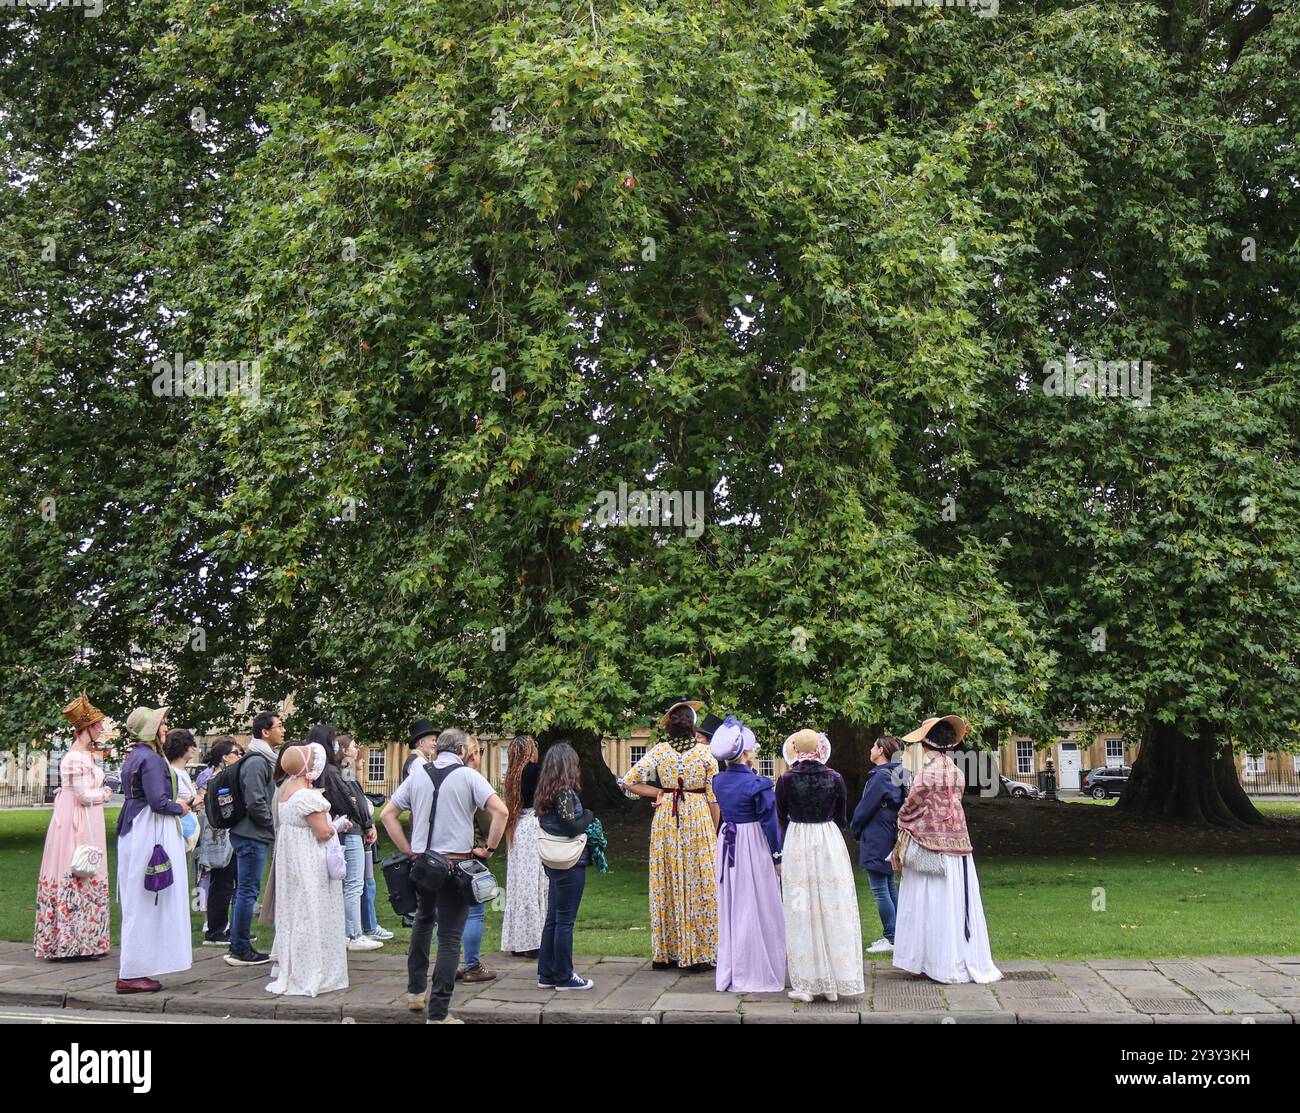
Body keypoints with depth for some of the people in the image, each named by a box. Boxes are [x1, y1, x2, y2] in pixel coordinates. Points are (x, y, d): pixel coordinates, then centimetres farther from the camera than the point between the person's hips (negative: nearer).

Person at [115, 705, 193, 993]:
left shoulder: (134, 757, 14)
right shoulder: (151, 759, -17)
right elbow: (159, 801, -23)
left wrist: (176, 804, 13)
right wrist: (180, 808, -4)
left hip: (134, 834, 10)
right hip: (151, 836, -10)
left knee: (138, 904, 14)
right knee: (145, 905, -5)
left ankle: (132, 971, 19)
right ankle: (130, 975, -1)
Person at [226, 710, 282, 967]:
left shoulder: (263, 760, 17)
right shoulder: (256, 762, -16)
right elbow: (255, 803, -21)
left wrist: (273, 825, 14)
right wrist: (275, 825, -11)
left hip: (250, 835, 11)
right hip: (252, 835, -11)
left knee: (244, 890, 14)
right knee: (248, 891, -5)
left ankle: (237, 946, 21)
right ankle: (241, 951, 0)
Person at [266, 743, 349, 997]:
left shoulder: (287, 788, 6)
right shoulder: (308, 795, -22)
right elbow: (323, 833, -21)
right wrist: (338, 824, -3)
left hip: (290, 862, 9)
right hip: (309, 866, -9)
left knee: (292, 914, 16)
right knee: (310, 917, -2)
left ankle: (289, 971, 24)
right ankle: (307, 978, 2)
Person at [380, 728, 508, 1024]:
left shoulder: (417, 776, 8)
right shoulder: (468, 776, -4)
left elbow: (387, 814, 9)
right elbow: (500, 811, -16)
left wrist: (408, 850, 10)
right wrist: (489, 849, -6)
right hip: (456, 863, -4)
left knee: (423, 920, 28)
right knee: (450, 938, -1)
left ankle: (415, 991, 31)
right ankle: (438, 1013, -2)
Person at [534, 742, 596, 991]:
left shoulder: (545, 791, 8)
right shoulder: (565, 792, -17)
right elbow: (573, 827, -21)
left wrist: (583, 819, 8)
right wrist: (588, 816, -3)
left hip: (552, 863, 8)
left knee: (552, 919, 14)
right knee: (565, 920, 0)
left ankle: (546, 974, 20)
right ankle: (564, 977, 7)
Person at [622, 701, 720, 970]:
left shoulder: (659, 751, -1)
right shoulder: (705, 752, -5)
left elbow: (630, 780, -5)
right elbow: (713, 795, -3)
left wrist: (657, 793, 6)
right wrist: (714, 829, 7)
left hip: (666, 817, 2)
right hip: (698, 817, -2)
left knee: (667, 883, 10)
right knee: (699, 883, 4)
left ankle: (665, 952, 15)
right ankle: (698, 953, 7)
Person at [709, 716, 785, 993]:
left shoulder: (719, 781, 0)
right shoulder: (757, 784, -17)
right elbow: (769, 822, -13)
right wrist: (777, 857, -4)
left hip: (726, 844, 6)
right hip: (753, 846, -6)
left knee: (730, 909, 13)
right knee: (755, 910, 2)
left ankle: (729, 974, 20)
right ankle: (755, 975, 7)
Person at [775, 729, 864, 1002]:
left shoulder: (786, 780, -8)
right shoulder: (835, 779, -4)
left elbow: (781, 818, 3)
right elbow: (841, 817, 7)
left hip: (796, 845, -1)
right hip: (830, 843, 1)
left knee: (801, 911, 4)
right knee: (834, 909, 7)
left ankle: (805, 983, 5)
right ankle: (836, 982, 10)